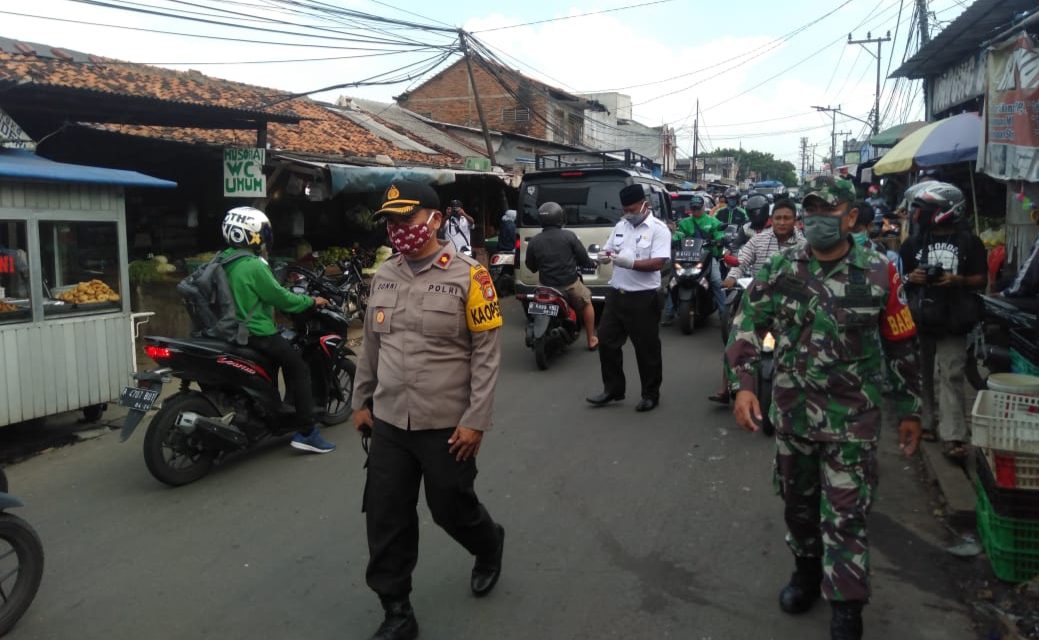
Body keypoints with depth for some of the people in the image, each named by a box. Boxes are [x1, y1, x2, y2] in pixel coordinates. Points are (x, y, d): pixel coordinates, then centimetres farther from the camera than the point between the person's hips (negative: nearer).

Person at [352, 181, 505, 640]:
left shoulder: (467, 275, -11)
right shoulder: (384, 275, 6)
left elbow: (487, 352, -11)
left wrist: (476, 420, -14)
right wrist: (361, 400, 15)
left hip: (447, 425, -5)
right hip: (389, 422, 5)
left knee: (452, 509, 11)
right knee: (386, 519, 7)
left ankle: (489, 546, 45)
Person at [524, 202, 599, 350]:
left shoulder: (534, 241, -5)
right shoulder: (569, 236, -11)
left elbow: (530, 266, 7)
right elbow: (583, 258, -4)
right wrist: (592, 263, 18)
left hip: (546, 286, 2)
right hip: (570, 284, -2)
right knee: (586, 303, 26)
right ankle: (591, 340, 28)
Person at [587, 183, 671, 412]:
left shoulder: (658, 229, -8)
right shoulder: (620, 226, 12)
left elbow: (658, 263, -18)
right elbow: (607, 249, 18)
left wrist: (631, 263, -30)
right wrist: (604, 256, -6)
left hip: (643, 298, -7)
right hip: (616, 294, 7)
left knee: (647, 348, 3)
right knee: (606, 341, 10)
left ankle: (651, 394, 17)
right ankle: (612, 389, 24)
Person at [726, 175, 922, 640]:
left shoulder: (878, 275, -8)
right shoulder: (781, 269, -3)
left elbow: (901, 347, 1)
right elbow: (747, 326, -1)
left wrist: (909, 410, 5)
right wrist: (744, 385, -14)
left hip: (852, 417, -3)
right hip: (791, 411, 3)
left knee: (846, 514, 0)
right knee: (797, 501, 19)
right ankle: (807, 569, 42)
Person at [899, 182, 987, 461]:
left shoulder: (969, 242, 2)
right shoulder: (914, 242, 13)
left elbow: (981, 280, 3)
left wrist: (957, 280, -16)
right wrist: (911, 278, -8)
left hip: (951, 320, -3)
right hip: (918, 317, 4)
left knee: (951, 376, -7)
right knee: (922, 373, 9)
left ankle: (953, 437, -9)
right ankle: (923, 422, 22)